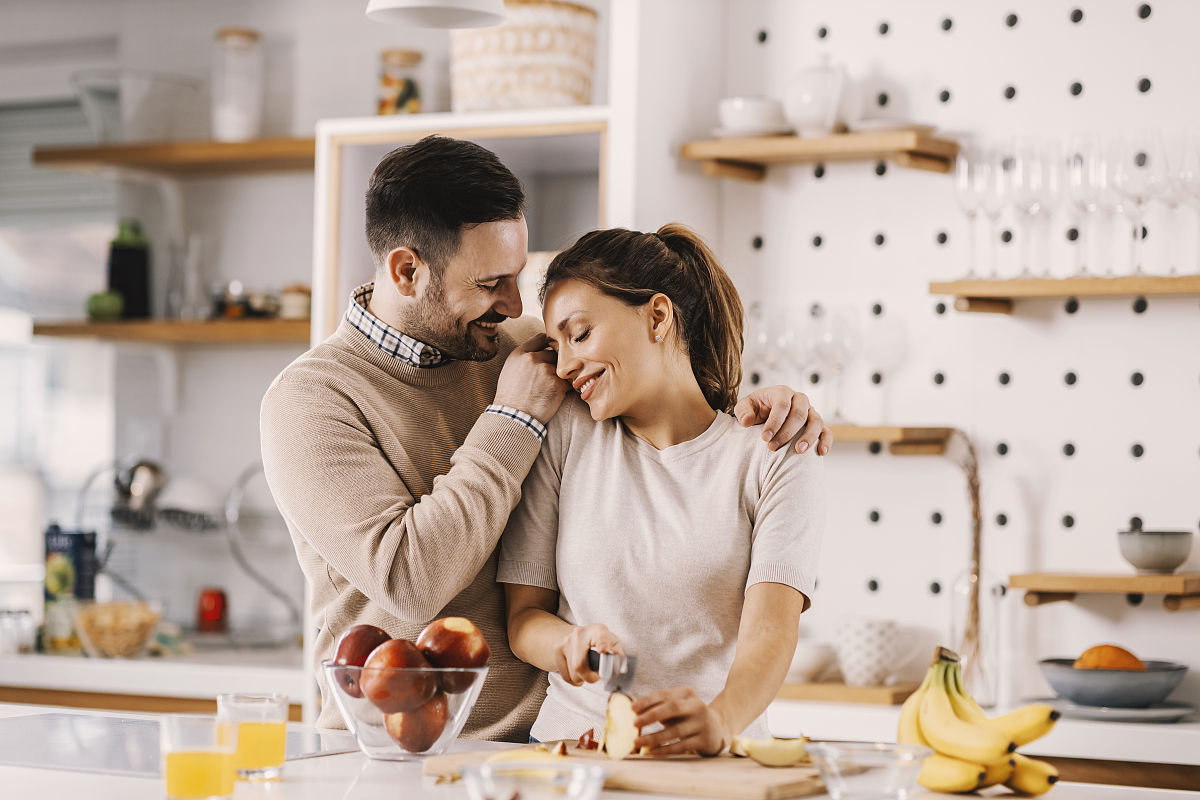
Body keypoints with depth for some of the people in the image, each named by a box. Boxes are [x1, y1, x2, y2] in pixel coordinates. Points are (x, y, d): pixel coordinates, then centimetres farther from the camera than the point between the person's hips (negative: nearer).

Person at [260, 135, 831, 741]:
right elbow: (410, 584, -21)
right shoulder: (308, 399, -9)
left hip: (541, 735, 4)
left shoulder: (518, 344, 8)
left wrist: (747, 407, 0)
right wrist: (513, 421, -13)